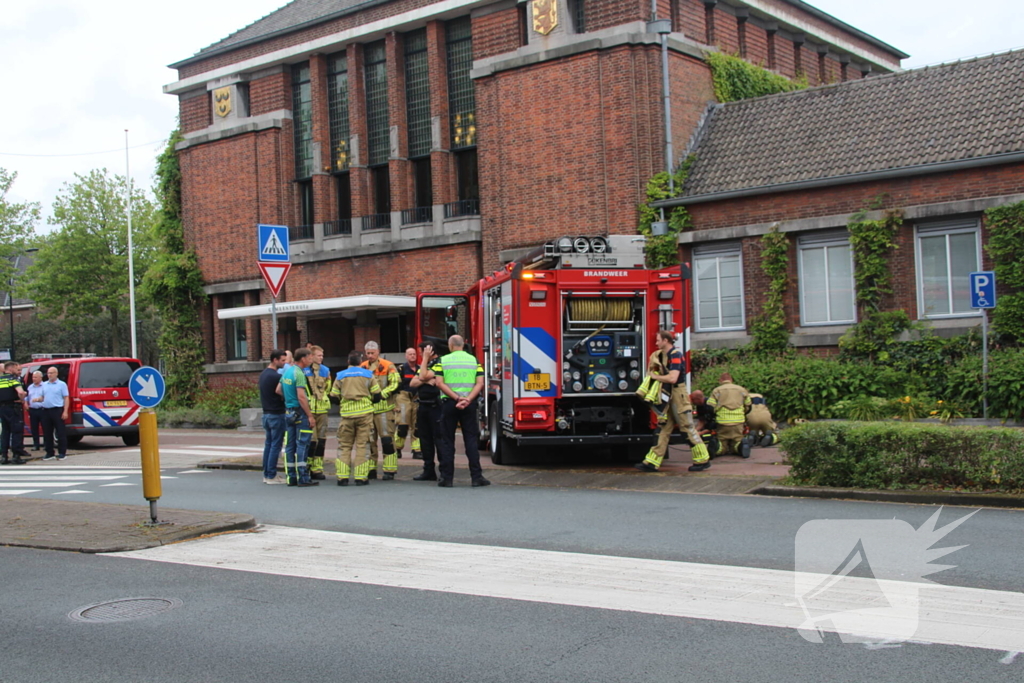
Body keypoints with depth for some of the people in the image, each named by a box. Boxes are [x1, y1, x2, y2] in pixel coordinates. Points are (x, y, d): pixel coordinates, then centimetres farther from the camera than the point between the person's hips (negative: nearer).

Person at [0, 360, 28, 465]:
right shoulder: (13, 378, -10)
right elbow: (20, 392, -26)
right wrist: (22, 400, -7)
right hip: (13, 407, -7)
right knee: (17, 432, 0)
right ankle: (16, 456, -2)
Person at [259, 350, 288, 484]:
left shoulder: (263, 374, 11)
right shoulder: (276, 376, -18)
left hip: (266, 413, 9)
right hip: (277, 414, -9)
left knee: (268, 444, 13)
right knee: (276, 445, -4)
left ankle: (266, 474, 17)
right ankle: (272, 476, -2)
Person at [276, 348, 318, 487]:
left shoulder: (286, 371, 11)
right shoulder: (299, 373, -15)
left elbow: (278, 390, 19)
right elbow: (301, 397, -20)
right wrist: (310, 415, -17)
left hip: (288, 411, 9)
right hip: (300, 412, -8)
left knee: (290, 445, 9)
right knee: (302, 445, -6)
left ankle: (291, 477, 13)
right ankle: (303, 478, -6)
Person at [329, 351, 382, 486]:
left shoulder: (340, 376, 5)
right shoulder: (368, 374, 4)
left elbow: (334, 397, 5)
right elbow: (377, 396, 2)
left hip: (347, 414, 1)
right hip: (365, 413, 0)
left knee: (344, 446, 8)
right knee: (362, 445, 3)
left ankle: (342, 477, 2)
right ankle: (361, 477, 0)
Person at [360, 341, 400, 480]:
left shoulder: (388, 366, -2)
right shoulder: (362, 367, 12)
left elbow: (395, 383, -8)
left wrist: (381, 394, -17)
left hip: (384, 408, -5)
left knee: (387, 439, -6)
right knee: (369, 440, 9)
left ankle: (389, 470, -1)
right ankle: (370, 469, 18)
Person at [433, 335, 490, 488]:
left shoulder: (443, 361, 1)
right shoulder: (474, 360, 5)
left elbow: (440, 383, -9)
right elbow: (480, 383, -5)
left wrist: (457, 398, -14)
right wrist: (467, 399, -13)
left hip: (449, 403, -1)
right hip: (469, 405, 1)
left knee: (447, 440, 7)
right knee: (471, 439, 4)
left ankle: (446, 477, 6)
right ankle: (476, 476, 0)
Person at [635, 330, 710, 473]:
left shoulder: (675, 355, -16)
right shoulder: (662, 355, 13)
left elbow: (673, 378, -26)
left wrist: (656, 377, -12)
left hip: (678, 396, -9)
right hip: (669, 397, 9)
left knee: (688, 429, -4)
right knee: (664, 430, 7)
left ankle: (703, 460, 3)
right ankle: (652, 462, 6)